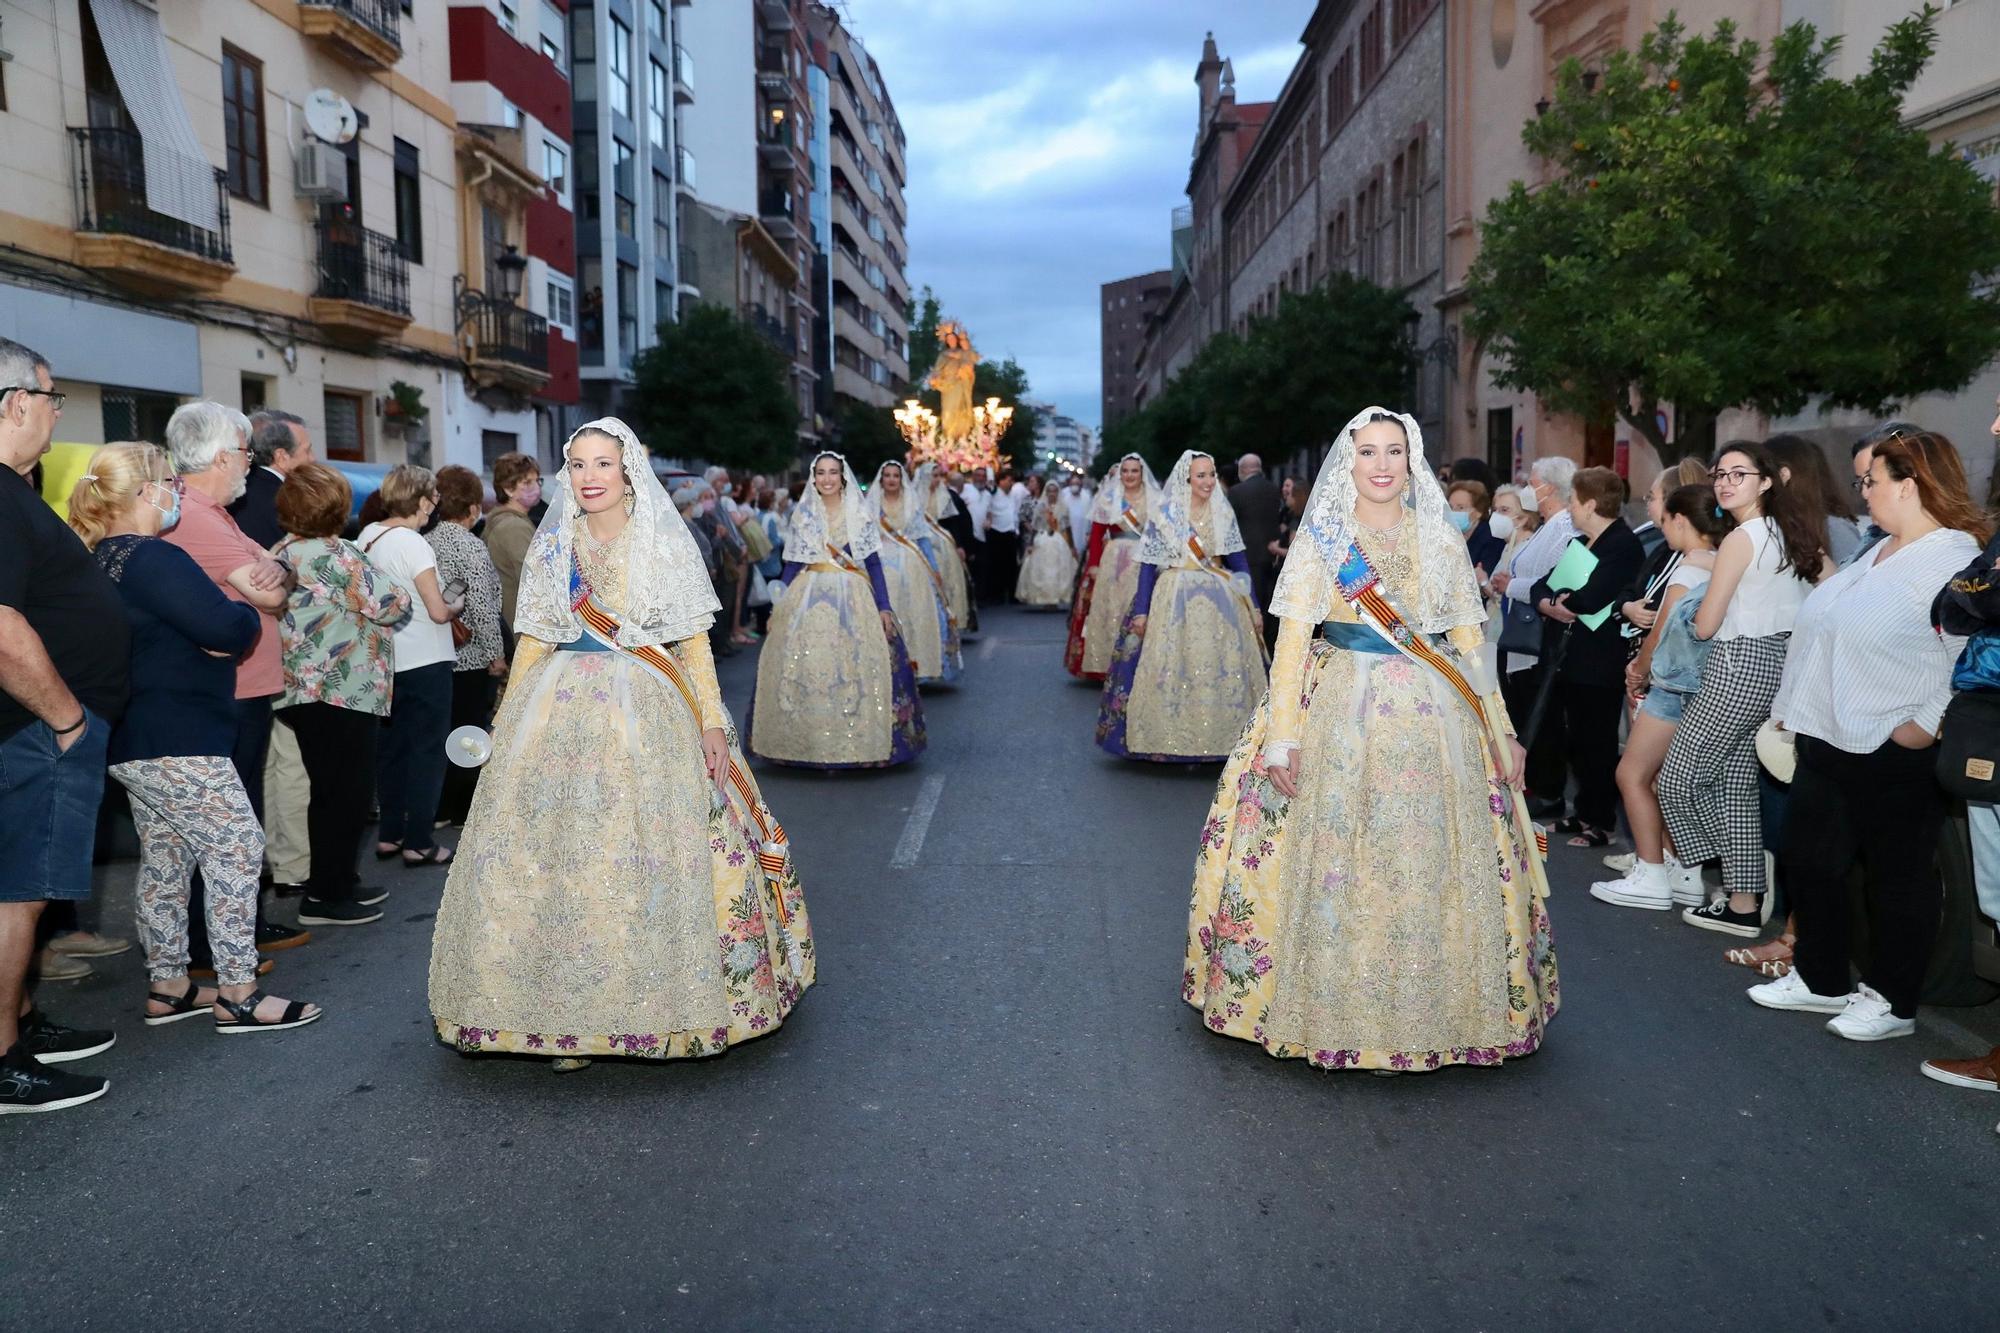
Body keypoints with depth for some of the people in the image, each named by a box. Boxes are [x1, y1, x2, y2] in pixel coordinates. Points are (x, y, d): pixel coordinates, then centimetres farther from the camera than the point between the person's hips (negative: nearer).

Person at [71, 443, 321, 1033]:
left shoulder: (105, 559, 13)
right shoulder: (154, 559, -19)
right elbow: (230, 632, -22)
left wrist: (226, 599, 1)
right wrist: (245, 607, -2)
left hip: (134, 741, 11)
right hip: (175, 743, -10)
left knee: (165, 858, 16)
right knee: (238, 846, -5)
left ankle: (167, 986, 24)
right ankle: (237, 993, -2)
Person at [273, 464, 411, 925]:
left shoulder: (285, 551, 14)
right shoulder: (332, 554, -16)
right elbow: (391, 604, -17)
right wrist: (392, 593, 3)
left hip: (310, 692, 10)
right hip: (342, 693, -10)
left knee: (333, 792, 17)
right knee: (345, 793, -2)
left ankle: (339, 882, 26)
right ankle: (327, 896, 3)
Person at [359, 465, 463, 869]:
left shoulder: (367, 536, 5)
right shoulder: (413, 544, -17)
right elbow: (438, 611, -17)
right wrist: (457, 604, 1)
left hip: (386, 660, 8)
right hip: (425, 661, -8)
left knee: (391, 747, 16)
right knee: (427, 751, 0)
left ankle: (389, 834, 23)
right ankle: (419, 842, 3)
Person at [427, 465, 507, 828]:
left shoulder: (426, 543, 5)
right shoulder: (471, 546, -13)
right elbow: (482, 607, -16)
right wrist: (496, 654, -10)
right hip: (471, 657, -6)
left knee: (443, 731, 13)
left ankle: (441, 808, 20)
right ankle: (463, 809, 9)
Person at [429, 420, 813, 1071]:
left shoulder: (666, 544, 2)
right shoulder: (552, 547, 10)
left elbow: (694, 641, 1)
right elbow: (532, 643, 11)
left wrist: (711, 721, -7)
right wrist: (506, 722, 5)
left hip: (649, 712, -2)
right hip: (561, 712, 2)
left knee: (652, 857, -3)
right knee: (561, 859, 0)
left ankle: (658, 1001, 11)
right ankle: (570, 1015, 9)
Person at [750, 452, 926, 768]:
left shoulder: (859, 514, 6)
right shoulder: (802, 514, 9)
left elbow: (873, 563, 3)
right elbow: (792, 564, 10)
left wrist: (884, 607, -4)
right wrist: (782, 608, 6)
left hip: (852, 599, -1)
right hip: (809, 600, 1)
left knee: (854, 668, -5)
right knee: (807, 668, -4)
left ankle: (852, 744, 5)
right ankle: (812, 744, 5)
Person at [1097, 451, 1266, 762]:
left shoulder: (1224, 513, 7)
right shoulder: (1164, 513, -2)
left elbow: (1239, 561, 9)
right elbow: (1148, 563, -2)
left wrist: (1254, 607, 5)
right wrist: (1141, 610, -8)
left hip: (1219, 600, 3)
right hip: (1175, 599, -3)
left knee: (1223, 671, 0)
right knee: (1172, 671, -3)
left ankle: (1218, 740, 10)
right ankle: (1172, 741, 7)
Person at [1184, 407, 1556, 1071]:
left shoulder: (1440, 539, 10)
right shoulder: (1320, 536, 2)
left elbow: (1467, 643, 11)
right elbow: (1292, 638, -5)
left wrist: (1501, 729, 6)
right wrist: (1281, 735, -13)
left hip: (1434, 719, 3)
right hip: (1339, 712, -2)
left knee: (1429, 863, 5)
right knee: (1333, 860, -1)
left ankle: (1424, 1005, 21)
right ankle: (1332, 1005, 14)